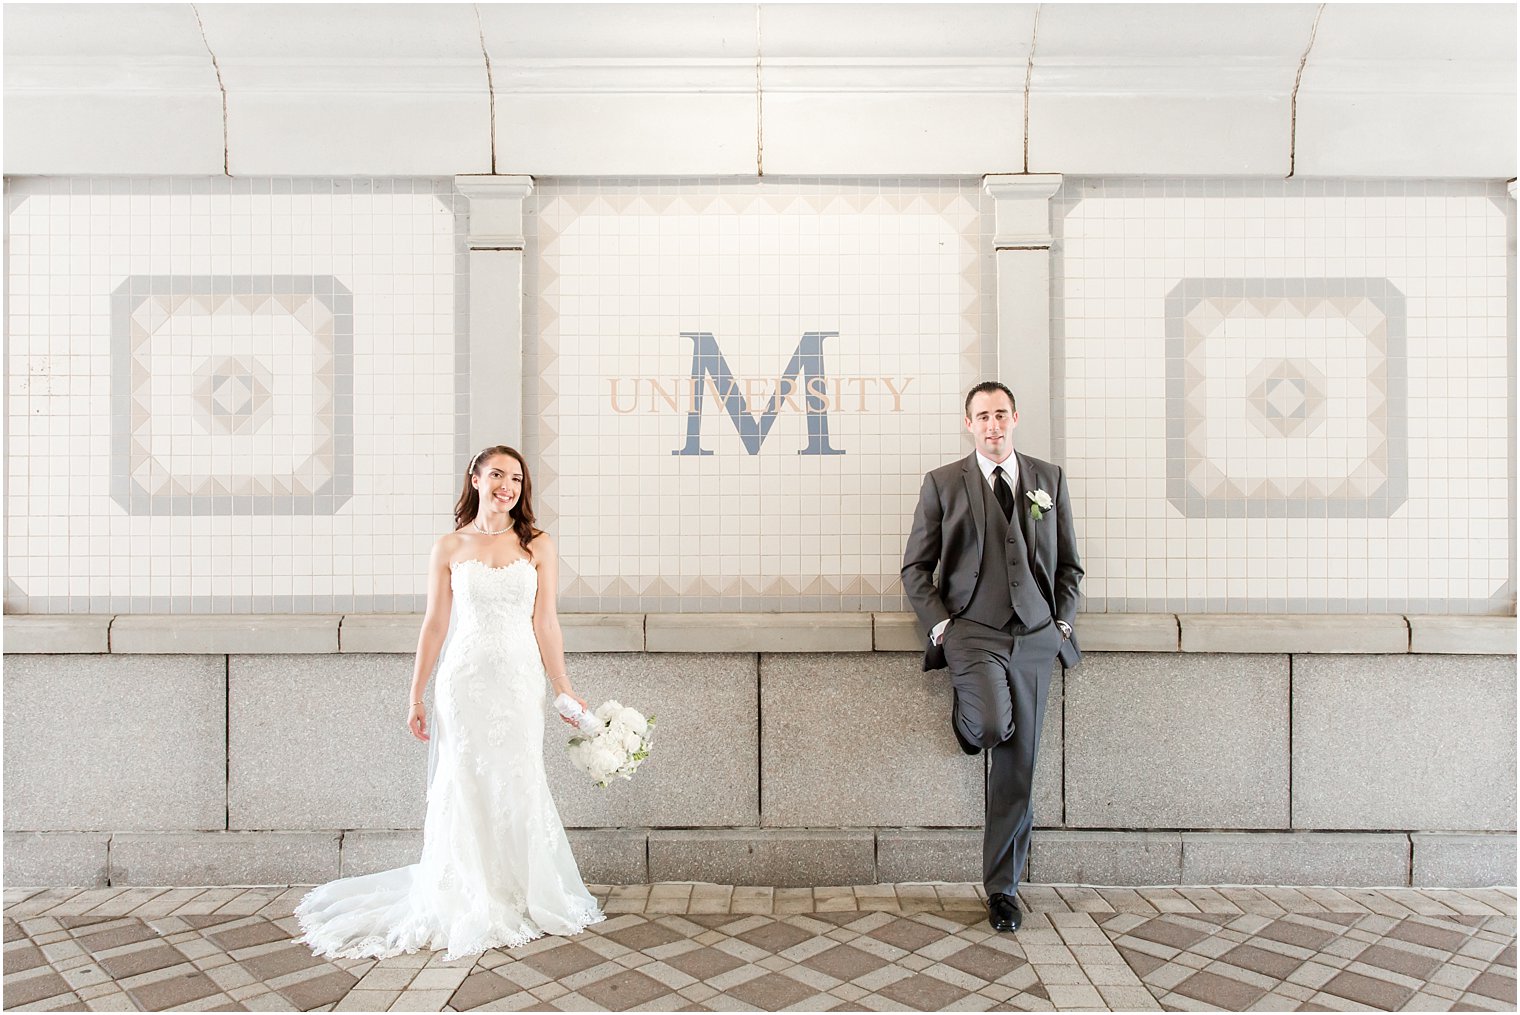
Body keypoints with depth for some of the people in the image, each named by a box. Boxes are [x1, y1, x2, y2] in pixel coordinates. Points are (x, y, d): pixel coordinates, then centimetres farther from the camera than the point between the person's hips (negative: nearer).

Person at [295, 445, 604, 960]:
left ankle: (520, 898, 24)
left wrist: (565, 691, 4)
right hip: (465, 678, 0)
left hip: (520, 680, 0)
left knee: (518, 788, 5)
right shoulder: (448, 548, 4)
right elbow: (434, 624, 7)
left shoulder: (538, 546, 3)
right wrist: (416, 697, 6)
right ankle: (468, 904, 22)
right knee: (465, 788, 5)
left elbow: (545, 624, 5)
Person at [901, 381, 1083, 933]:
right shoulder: (943, 483, 4)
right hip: (971, 632, -2)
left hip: (1035, 638, 3)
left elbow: (1069, 564, 17)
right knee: (993, 724, -29)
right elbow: (915, 567, 5)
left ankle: (1002, 888, 18)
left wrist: (1061, 623, 5)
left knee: (1017, 768, 4)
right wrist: (940, 625, -6)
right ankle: (965, 714, 9)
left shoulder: (1049, 478, 13)